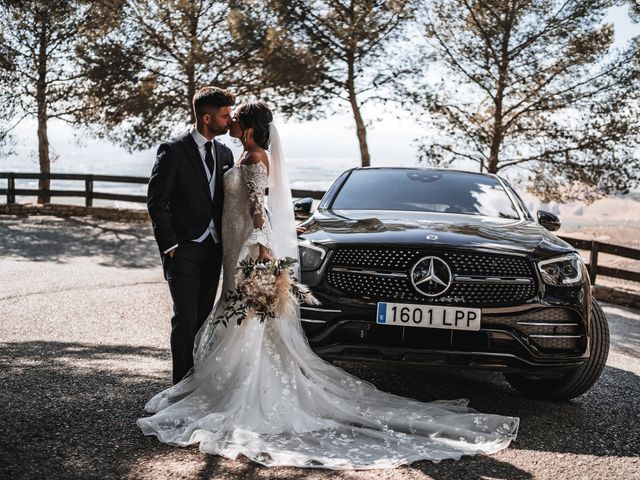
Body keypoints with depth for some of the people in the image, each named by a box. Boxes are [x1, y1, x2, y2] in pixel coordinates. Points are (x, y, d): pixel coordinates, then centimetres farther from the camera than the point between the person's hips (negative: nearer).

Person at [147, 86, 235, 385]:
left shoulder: (224, 154, 11)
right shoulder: (173, 151, -9)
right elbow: (156, 202, -9)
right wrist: (170, 246, -11)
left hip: (213, 249, 6)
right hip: (184, 250, -6)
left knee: (203, 318, 11)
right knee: (185, 320, -4)